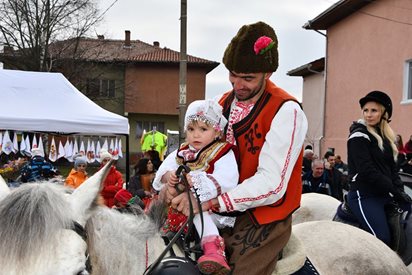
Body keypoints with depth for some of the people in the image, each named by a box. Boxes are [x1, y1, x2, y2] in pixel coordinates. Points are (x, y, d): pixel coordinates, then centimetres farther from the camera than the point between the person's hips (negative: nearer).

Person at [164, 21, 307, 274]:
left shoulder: (286, 111, -13)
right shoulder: (223, 104, 9)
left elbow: (272, 184, -20)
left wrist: (211, 201, -26)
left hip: (262, 219, -5)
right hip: (221, 213, 6)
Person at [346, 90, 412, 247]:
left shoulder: (385, 136, 16)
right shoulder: (359, 135, -7)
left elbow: (392, 168, 14)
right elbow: (367, 170, -16)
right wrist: (393, 191, -15)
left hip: (385, 195, 8)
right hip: (365, 196, -8)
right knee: (382, 240, -15)